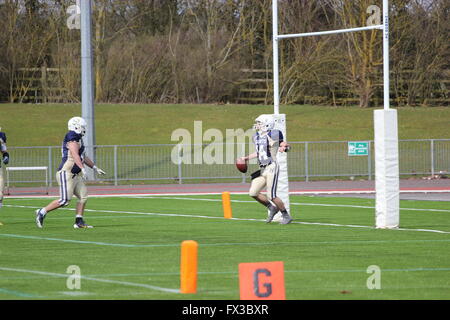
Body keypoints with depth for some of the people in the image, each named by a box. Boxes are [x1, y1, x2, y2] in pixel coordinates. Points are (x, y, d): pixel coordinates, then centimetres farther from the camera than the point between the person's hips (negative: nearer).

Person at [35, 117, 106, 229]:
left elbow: (83, 157, 29)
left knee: (83, 196, 5)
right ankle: (42, 212, -1)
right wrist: (82, 169, -38)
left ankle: (79, 222, 7)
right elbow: (75, 155, -28)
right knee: (65, 200, -11)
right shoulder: (72, 138, -14)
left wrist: (95, 168, 33)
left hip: (74, 175, 10)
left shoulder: (78, 139, 18)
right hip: (66, 174, -10)